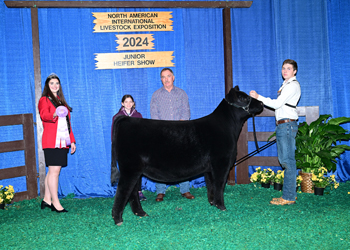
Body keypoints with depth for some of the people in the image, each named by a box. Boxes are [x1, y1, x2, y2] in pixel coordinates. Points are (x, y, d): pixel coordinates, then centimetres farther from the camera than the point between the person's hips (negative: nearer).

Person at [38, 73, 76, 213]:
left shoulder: (62, 102, 23)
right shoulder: (44, 100, 1)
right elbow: (44, 115, -20)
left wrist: (72, 140, 19)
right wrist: (55, 114, -42)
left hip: (63, 142, 7)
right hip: (51, 142, -7)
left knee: (53, 171, 8)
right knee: (54, 171, -9)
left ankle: (47, 200, 16)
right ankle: (55, 203, -6)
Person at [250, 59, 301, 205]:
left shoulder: (293, 85, -9)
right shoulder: (286, 85, 21)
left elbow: (277, 104, -15)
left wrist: (258, 97, -12)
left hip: (287, 124, -10)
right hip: (282, 125, 10)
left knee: (287, 160, -8)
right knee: (284, 160, 12)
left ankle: (288, 197, -5)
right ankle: (290, 193, 19)